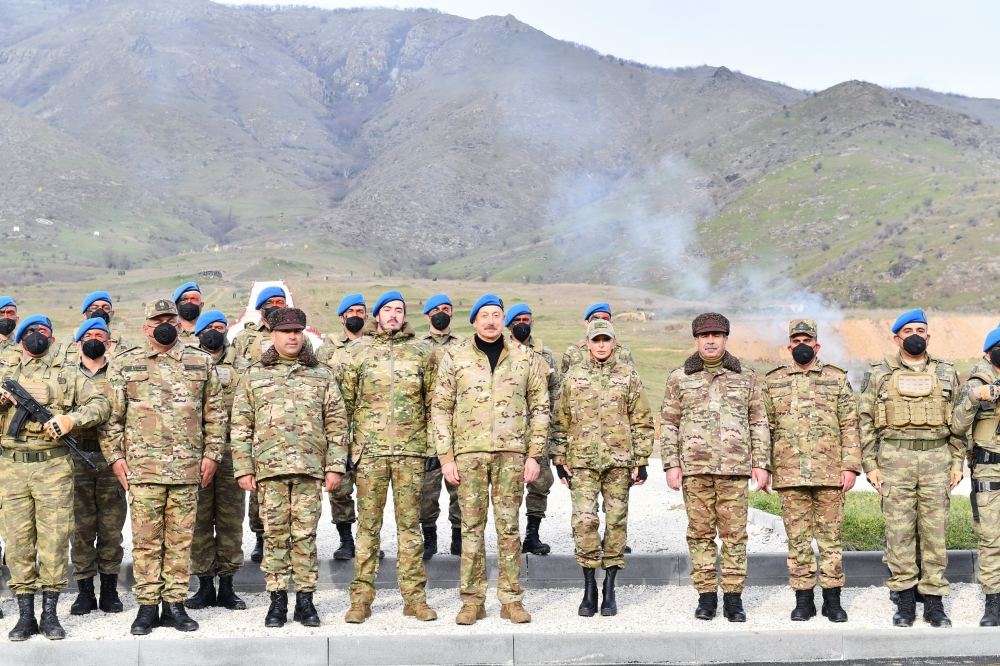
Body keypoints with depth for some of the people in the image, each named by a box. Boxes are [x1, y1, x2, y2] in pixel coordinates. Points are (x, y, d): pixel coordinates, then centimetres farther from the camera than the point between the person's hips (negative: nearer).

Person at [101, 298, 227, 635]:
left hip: (188, 467, 1)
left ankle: (175, 604, 14)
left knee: (181, 540, 5)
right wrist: (115, 456, 0)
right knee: (146, 539, 1)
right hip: (142, 467, -1)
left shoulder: (201, 363, 10)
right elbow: (111, 415, 7)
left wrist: (212, 454, 4)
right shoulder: (123, 364, 7)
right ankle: (147, 605, 9)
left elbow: (216, 414, 12)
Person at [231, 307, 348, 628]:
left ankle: (305, 599, 10)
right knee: (275, 534, 3)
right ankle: (277, 600, 11)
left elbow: (337, 424, 9)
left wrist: (335, 466, 1)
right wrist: (243, 468, 1)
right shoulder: (253, 376, 11)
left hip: (311, 467, 0)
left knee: (305, 534, 2)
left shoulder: (322, 375, 12)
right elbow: (240, 426, 8)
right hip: (269, 468, 0)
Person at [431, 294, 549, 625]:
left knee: (508, 526, 3)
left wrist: (534, 455, 2)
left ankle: (511, 599, 10)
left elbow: (539, 408, 9)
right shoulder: (455, 357, 5)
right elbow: (440, 409, 5)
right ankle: (472, 600, 8)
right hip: (469, 451, 0)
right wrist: (446, 457, -2)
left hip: (511, 451, 1)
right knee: (471, 526, 2)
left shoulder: (526, 358, 8)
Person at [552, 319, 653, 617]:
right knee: (584, 520, -10)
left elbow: (642, 421, 7)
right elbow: (560, 422, 12)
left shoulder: (628, 376, 6)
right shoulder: (573, 377, 8)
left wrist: (641, 461, 2)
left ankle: (610, 588, 13)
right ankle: (589, 587, 2)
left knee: (616, 521, 3)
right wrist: (560, 459, 7)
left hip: (619, 461, 0)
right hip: (582, 461, 0)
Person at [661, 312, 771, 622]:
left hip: (735, 468, 0)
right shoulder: (679, 378, 9)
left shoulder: (746, 378, 10)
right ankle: (706, 595, 11)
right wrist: (671, 464, 0)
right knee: (700, 532, 3)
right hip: (694, 467, 0)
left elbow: (759, 424, 11)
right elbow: (669, 424, 9)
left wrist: (761, 464, 4)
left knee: (734, 532, 0)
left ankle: (733, 597, 6)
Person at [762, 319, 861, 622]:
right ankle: (803, 599, 12)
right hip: (789, 474, 1)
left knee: (830, 537, 3)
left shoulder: (837, 379, 7)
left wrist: (850, 467, -5)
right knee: (797, 538, 4)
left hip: (829, 473, -1)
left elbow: (850, 427, 3)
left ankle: (833, 600, 12)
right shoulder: (773, 382, 10)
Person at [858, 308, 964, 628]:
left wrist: (957, 462, 5)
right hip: (895, 457, -1)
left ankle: (934, 601, 7)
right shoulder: (879, 374, 7)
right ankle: (905, 599, 6)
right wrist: (870, 465, -2)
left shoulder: (946, 372, 12)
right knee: (899, 530, -1)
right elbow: (864, 420, 5)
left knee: (935, 530, 1)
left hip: (936, 457, 1)